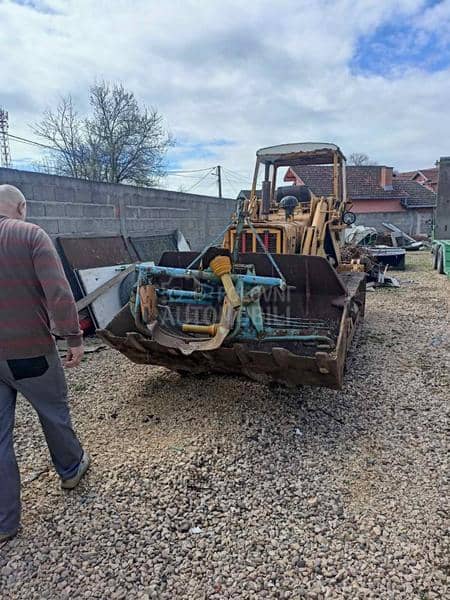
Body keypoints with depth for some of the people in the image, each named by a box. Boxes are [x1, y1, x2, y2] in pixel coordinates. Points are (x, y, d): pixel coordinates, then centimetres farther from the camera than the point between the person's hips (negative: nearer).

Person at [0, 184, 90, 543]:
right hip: (29, 351, -4)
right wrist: (74, 339, -12)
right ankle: (71, 469, 43)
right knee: (54, 414, 19)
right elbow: (58, 294, -21)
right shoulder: (30, 235, -9)